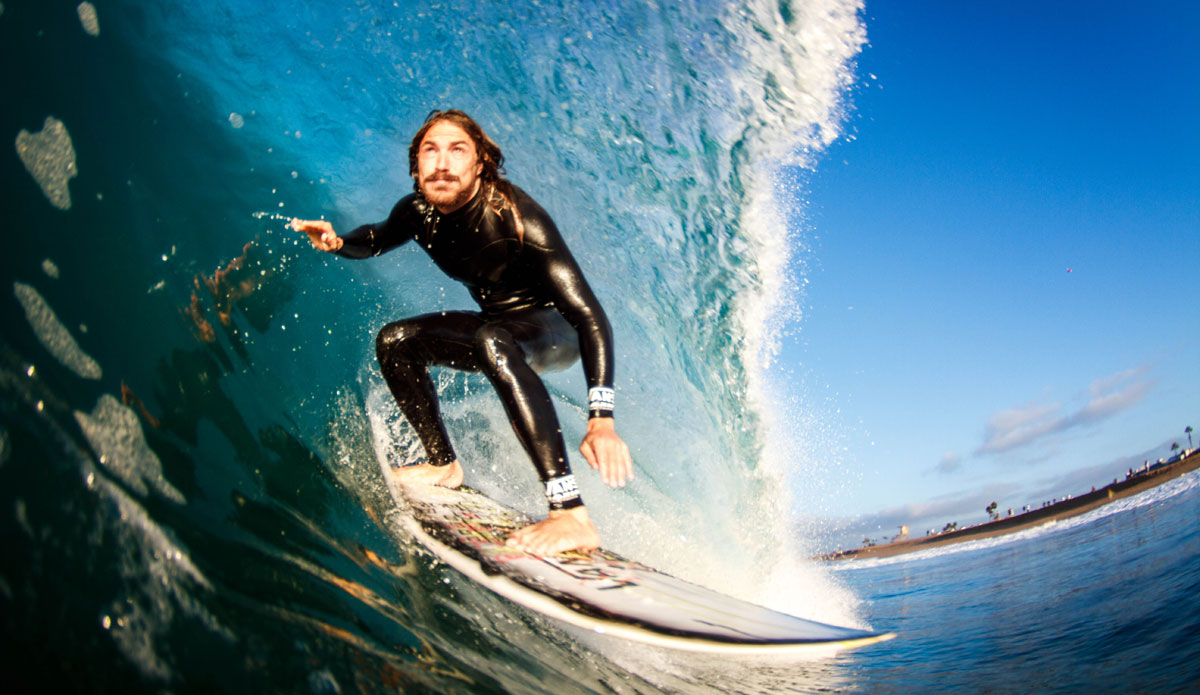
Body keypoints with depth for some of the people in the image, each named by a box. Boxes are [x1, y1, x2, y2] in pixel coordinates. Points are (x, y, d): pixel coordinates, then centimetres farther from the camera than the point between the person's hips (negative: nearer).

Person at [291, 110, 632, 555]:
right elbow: (378, 240, 16)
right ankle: (443, 465, 12)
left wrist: (601, 421, -45)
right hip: (499, 325, 7)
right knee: (396, 341, 1)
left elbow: (589, 315, -35)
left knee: (492, 341, -39)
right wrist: (338, 243, -10)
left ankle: (572, 514, -47)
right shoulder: (418, 212, -11)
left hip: (559, 334, -7)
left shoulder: (512, 215, -30)